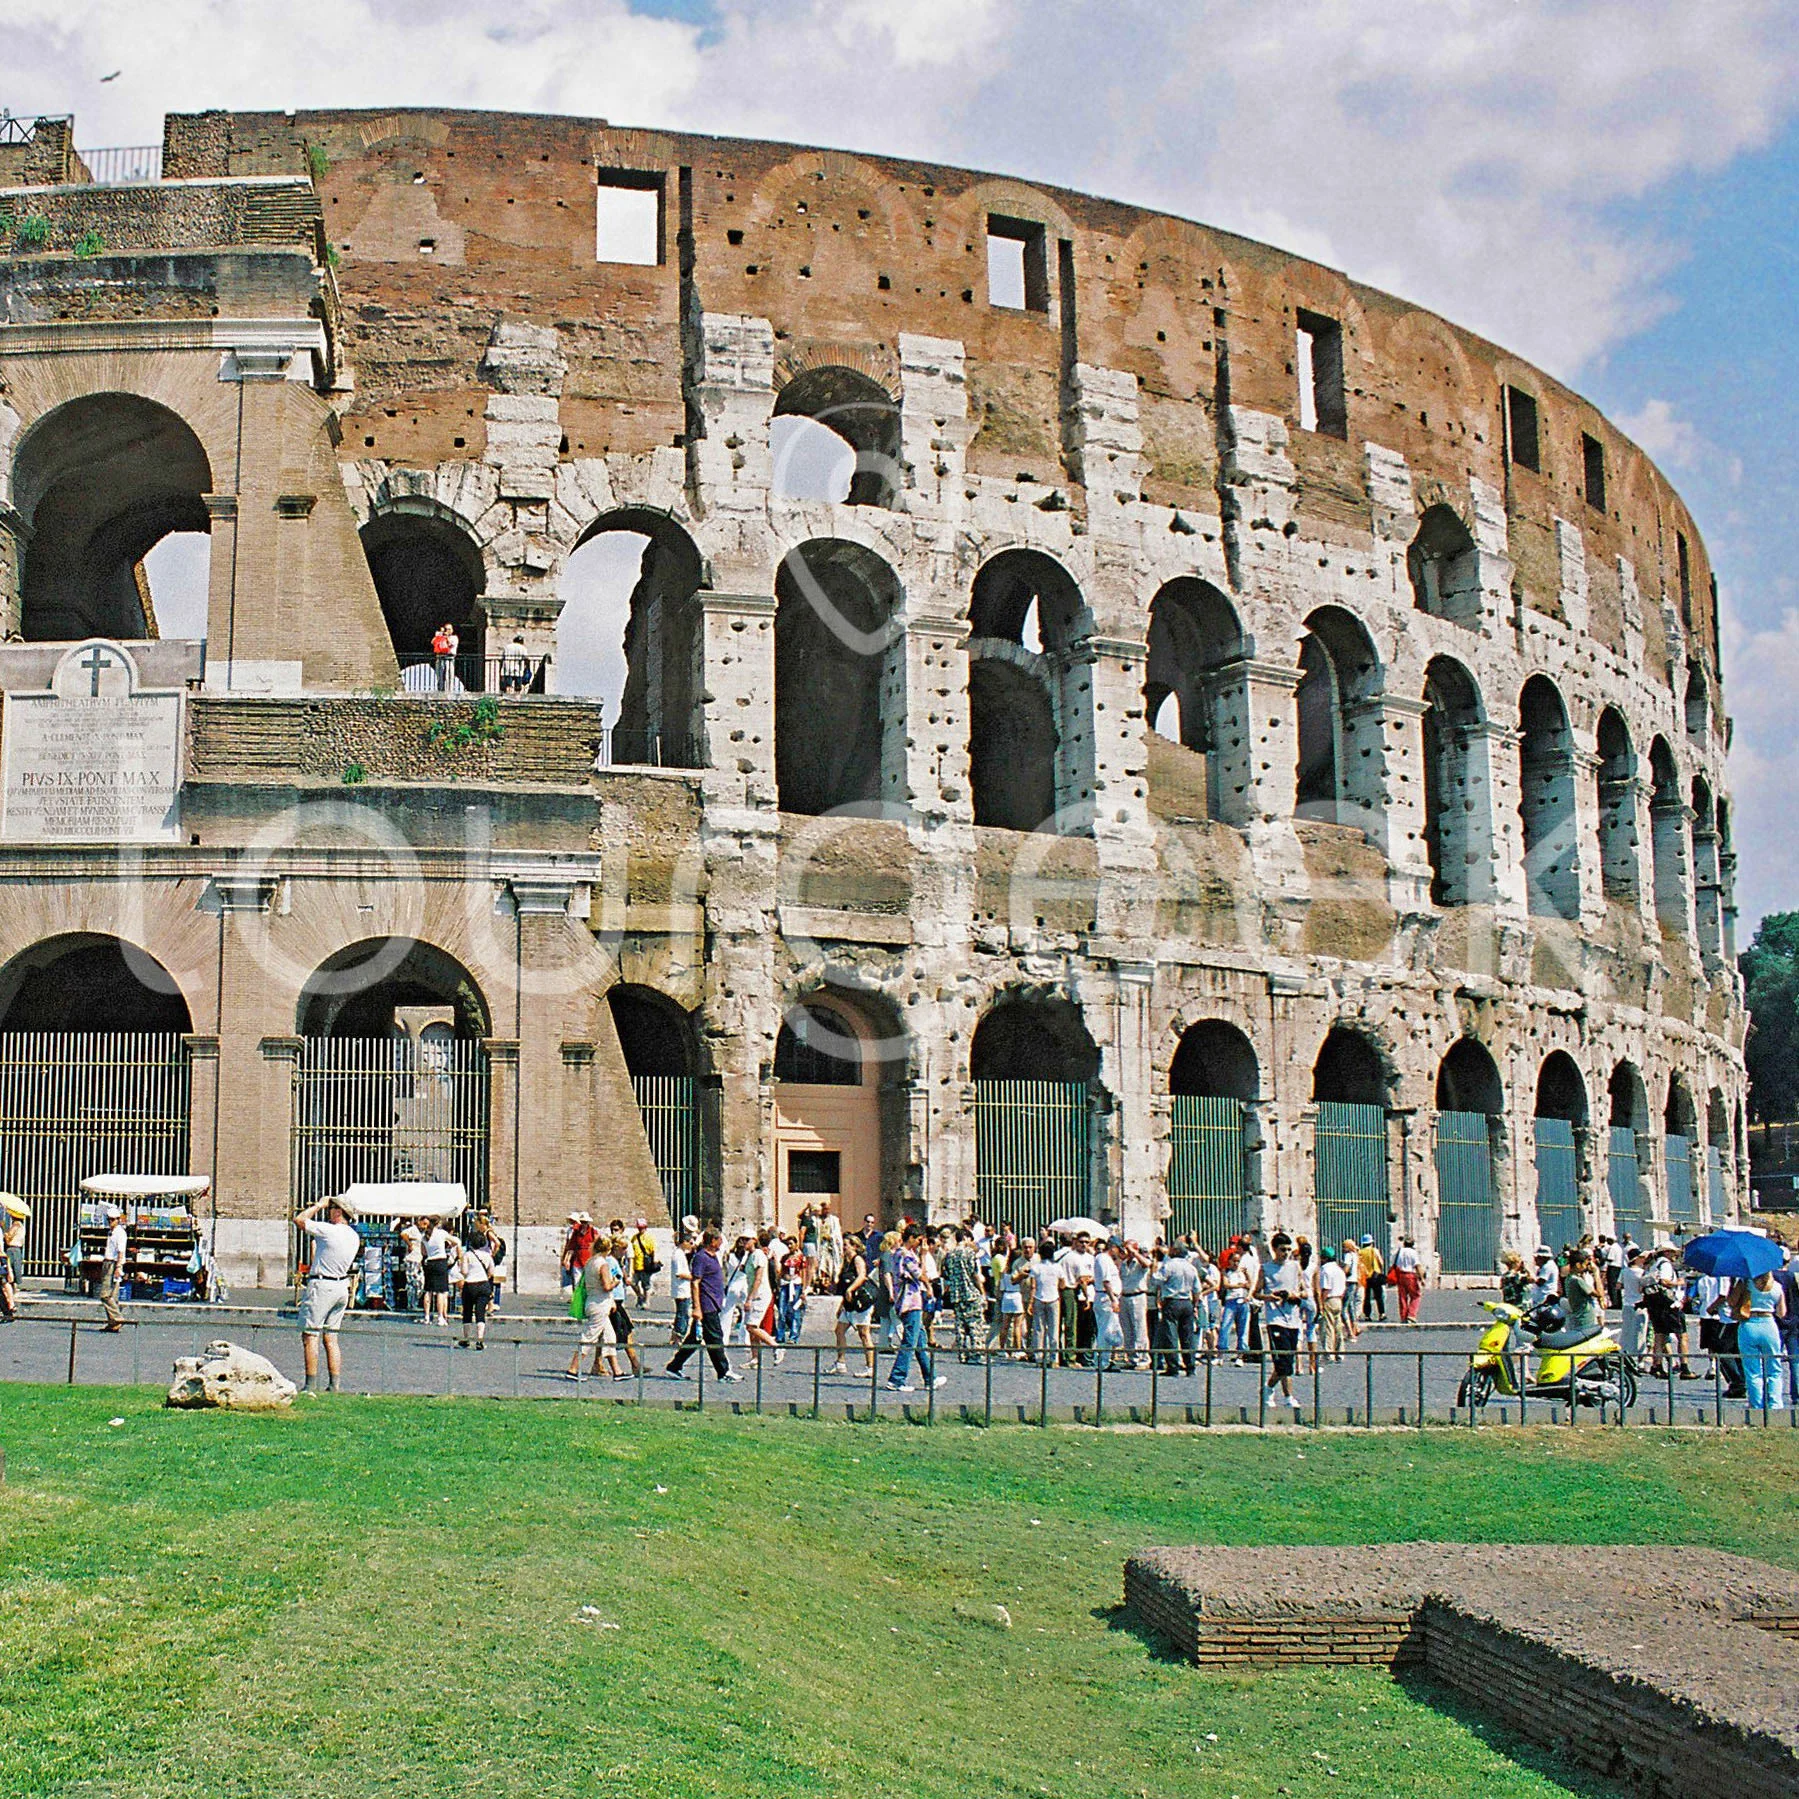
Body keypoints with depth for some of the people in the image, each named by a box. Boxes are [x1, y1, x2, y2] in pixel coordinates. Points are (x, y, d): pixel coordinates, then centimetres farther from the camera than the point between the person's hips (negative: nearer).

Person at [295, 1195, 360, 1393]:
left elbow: (299, 1220, -6)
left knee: (310, 1336, -3)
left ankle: (311, 1385, -6)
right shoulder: (354, 1237, 9)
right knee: (330, 1338, 12)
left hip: (322, 1286, -8)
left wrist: (319, 1205, 4)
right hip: (342, 1287, 8)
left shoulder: (329, 1230, -15)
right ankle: (334, 1385, 8)